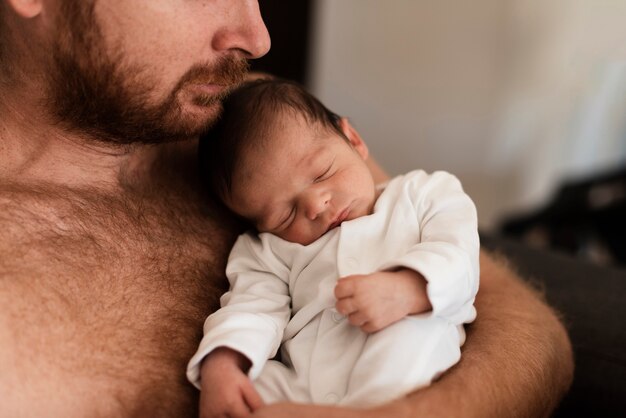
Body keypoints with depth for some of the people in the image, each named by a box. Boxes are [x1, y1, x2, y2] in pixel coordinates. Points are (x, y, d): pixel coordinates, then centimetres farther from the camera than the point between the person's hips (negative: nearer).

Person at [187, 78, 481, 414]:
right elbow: (254, 307, 2)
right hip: (304, 392, 3)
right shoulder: (269, 252, 19)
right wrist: (220, 363, -20)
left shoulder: (422, 194, 16)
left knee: (415, 328, -33)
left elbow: (459, 256, 1)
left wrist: (405, 291, -21)